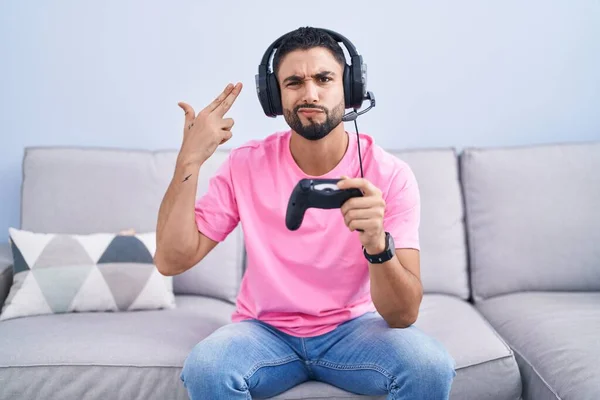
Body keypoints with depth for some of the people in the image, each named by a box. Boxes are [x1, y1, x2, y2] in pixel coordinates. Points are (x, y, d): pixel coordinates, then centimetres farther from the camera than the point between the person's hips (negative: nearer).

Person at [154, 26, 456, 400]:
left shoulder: (390, 174, -16)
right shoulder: (246, 165, -11)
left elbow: (404, 315, -22)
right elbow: (171, 261, -14)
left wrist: (378, 243, -43)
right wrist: (190, 161, -24)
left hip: (353, 328, 0)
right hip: (265, 330, 0)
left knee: (432, 365, -28)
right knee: (204, 367, -31)